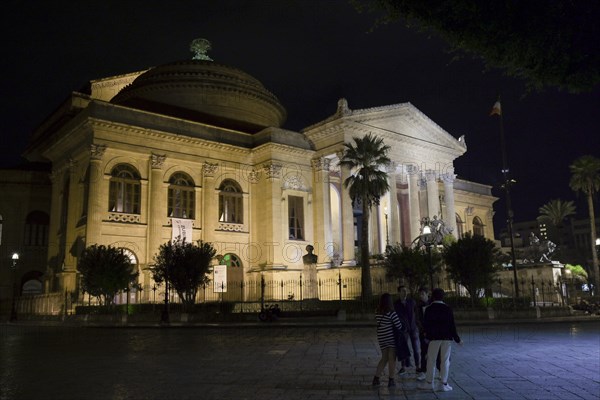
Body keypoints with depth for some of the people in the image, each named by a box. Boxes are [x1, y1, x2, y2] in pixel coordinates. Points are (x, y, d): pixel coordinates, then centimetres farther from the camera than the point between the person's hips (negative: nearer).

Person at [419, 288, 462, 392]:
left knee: (431, 360, 8)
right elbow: (452, 325, -1)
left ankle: (429, 382, 15)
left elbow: (425, 324, -1)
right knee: (445, 361, 6)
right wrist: (457, 339, 5)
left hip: (434, 337, -1)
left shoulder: (429, 309, -4)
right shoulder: (448, 309, 0)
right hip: (447, 338, 2)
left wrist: (427, 333, 18)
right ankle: (444, 384, 6)